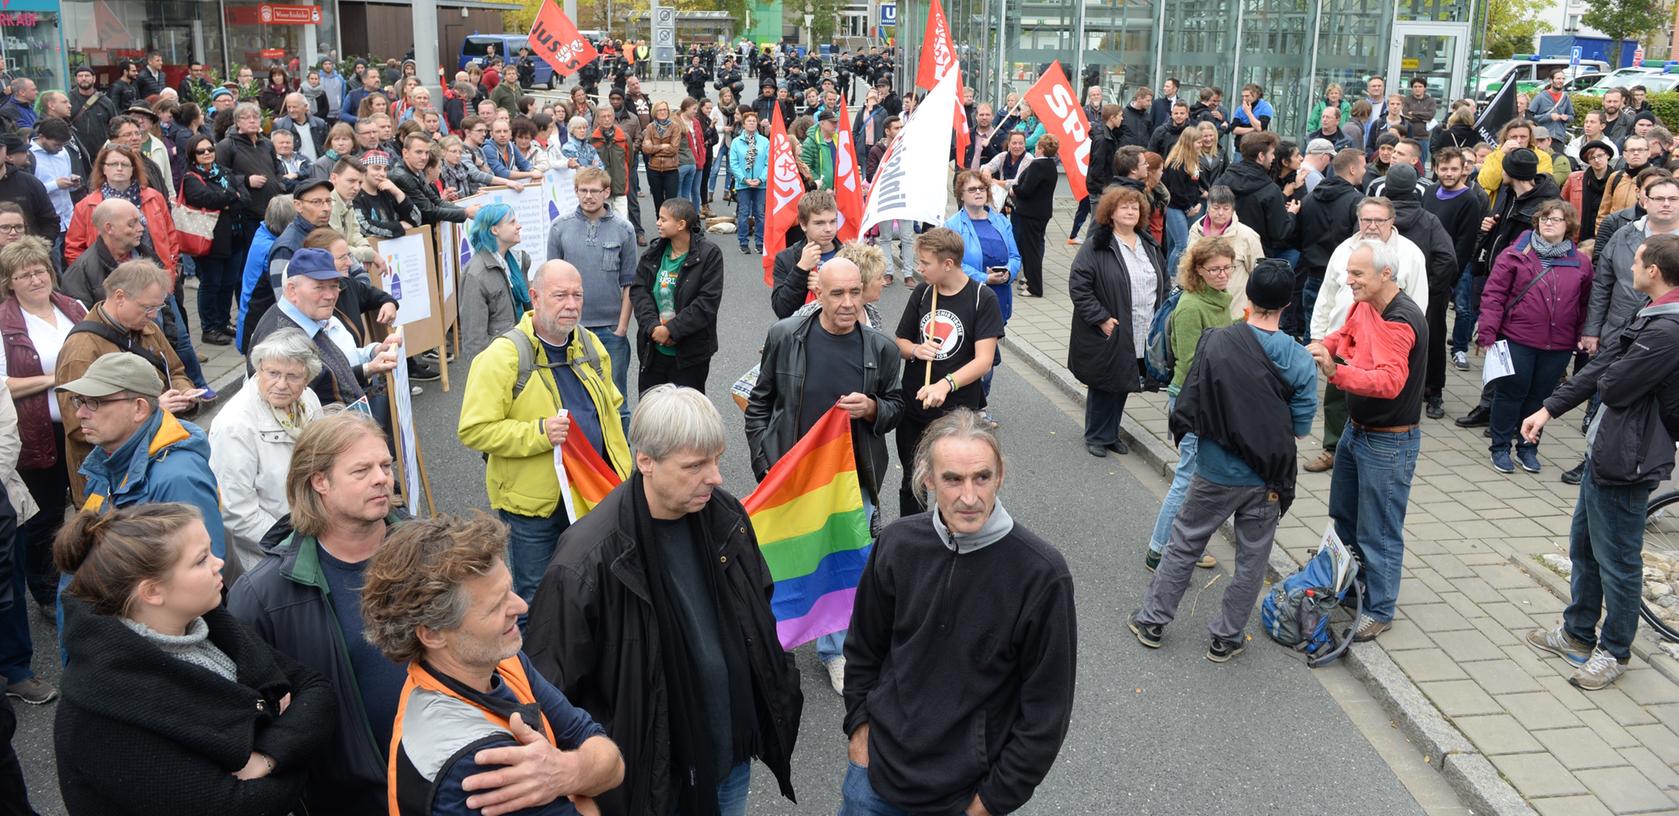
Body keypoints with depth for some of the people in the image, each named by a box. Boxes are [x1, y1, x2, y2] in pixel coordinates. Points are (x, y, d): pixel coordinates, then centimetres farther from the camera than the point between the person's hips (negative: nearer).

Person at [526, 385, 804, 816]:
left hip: (735, 757, 6)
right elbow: (550, 691, -20)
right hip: (656, 779, -5)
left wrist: (781, 696, 12)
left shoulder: (725, 515, -7)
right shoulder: (586, 565, -27)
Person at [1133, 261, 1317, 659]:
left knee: (1184, 544, 17)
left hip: (1215, 473, 0)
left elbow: (1188, 408, -12)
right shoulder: (1301, 361, -12)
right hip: (1267, 478, 1)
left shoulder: (1216, 342, -15)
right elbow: (1301, 426, -5)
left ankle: (1152, 621, 27)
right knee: (1252, 560, 16)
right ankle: (1226, 637, 26)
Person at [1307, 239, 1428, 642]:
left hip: (1388, 442, -9)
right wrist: (1324, 345, -1)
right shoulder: (1364, 305, 0)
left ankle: (1379, 611, 17)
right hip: (1355, 428, 9)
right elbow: (1347, 334, 20)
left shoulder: (1401, 321, -27)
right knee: (1344, 517, 24)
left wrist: (1336, 372, -51)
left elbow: (1388, 380, -39)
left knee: (1378, 532, 2)